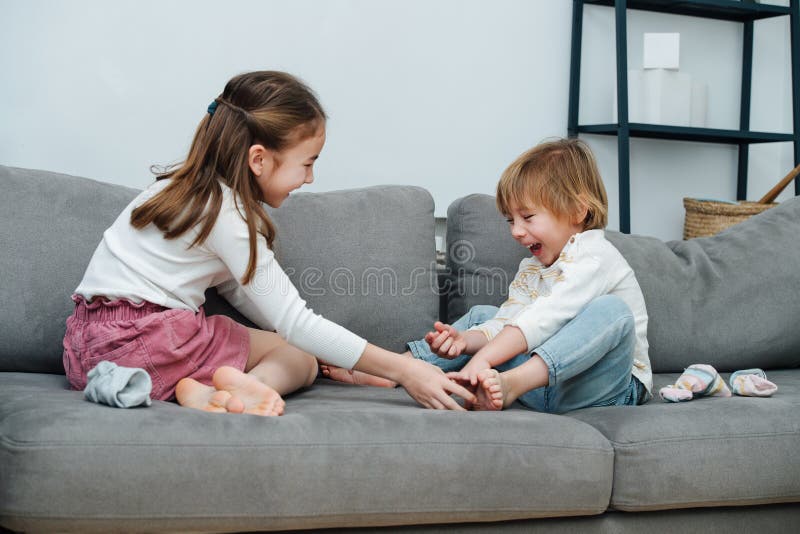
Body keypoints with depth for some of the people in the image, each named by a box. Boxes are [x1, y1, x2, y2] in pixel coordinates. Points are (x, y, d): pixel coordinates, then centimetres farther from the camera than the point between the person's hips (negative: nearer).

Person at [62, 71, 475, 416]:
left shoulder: (194, 189, 11)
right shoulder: (227, 214, -17)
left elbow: (238, 289, 13)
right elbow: (295, 322, -17)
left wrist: (328, 353, 8)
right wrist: (402, 370, -16)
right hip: (132, 338, -9)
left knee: (304, 357, 8)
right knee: (300, 358, 0)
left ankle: (208, 393, -22)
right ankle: (233, 389, -32)